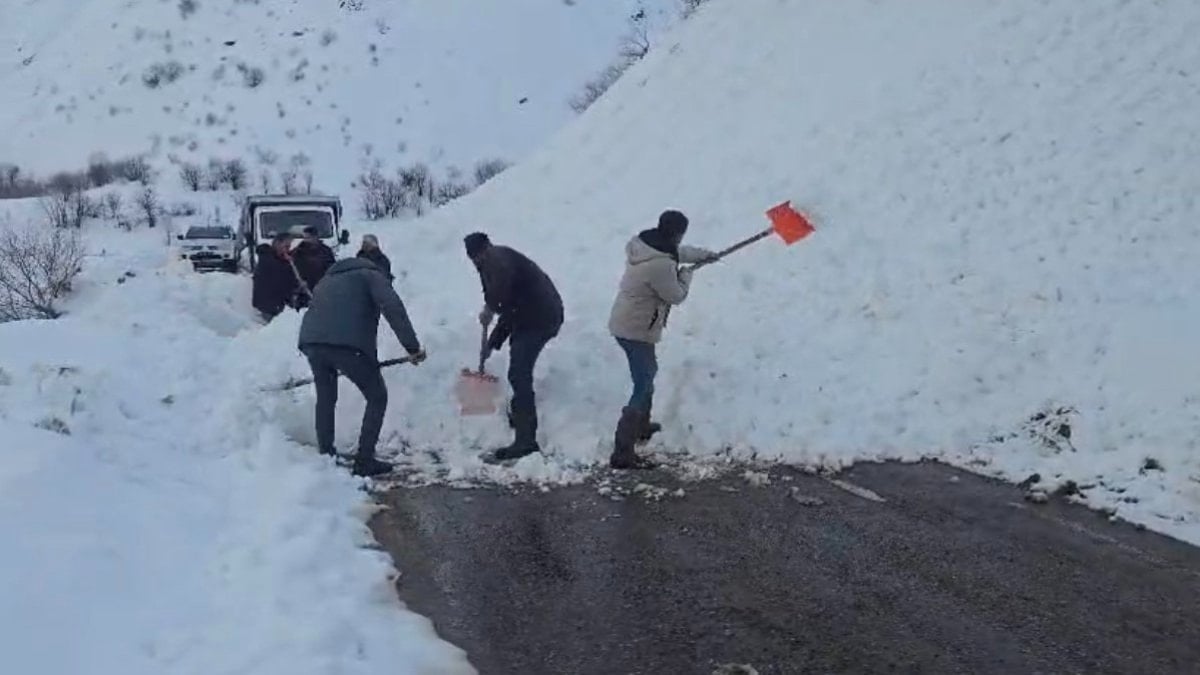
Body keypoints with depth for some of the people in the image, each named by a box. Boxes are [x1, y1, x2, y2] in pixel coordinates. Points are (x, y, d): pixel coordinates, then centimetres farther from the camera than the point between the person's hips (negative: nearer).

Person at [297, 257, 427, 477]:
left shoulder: (327, 280, 35)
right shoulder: (371, 275, 16)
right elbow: (392, 307, -2)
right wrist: (412, 346, -7)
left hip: (310, 341, 6)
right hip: (348, 344, -5)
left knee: (326, 398, 27)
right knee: (377, 398, 12)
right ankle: (365, 461, 10)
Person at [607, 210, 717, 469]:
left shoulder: (645, 243, 1)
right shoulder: (660, 266, -28)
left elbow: (677, 252, 23)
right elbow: (677, 295, -12)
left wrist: (703, 254, 35)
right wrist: (686, 275, 7)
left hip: (625, 323, 10)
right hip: (638, 331, -10)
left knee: (648, 373, 30)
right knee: (643, 389, -8)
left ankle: (642, 426, 48)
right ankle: (622, 454, -11)